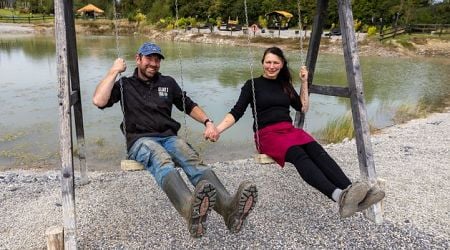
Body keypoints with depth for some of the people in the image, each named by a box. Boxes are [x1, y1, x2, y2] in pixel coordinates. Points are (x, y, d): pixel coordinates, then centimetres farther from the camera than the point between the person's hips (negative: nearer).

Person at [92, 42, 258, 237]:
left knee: (193, 161, -33)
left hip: (169, 137, 3)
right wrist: (114, 71, 3)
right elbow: (99, 101, -3)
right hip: (141, 141, -3)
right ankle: (191, 210, -70)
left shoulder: (168, 82, 23)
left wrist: (208, 122, 9)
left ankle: (227, 206, -59)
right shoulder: (125, 85, 14)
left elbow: (189, 106, 26)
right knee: (163, 162, -40)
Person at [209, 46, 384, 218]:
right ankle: (338, 196, -58)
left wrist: (304, 82, 15)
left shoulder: (285, 85, 21)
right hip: (267, 134, -4)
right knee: (299, 155, -36)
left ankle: (353, 194, -48)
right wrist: (217, 129, -15)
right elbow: (237, 112, 0)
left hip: (289, 130, 5)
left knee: (317, 151, -29)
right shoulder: (253, 84, 8)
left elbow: (303, 108, 21)